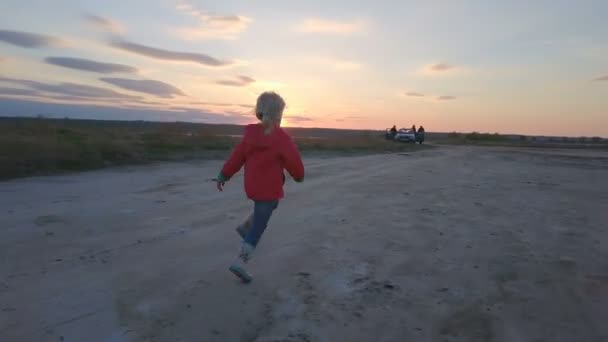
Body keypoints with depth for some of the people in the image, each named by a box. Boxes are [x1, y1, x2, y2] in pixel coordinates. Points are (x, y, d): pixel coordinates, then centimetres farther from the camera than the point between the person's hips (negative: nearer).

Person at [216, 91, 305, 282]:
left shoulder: (251, 133, -1)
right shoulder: (282, 138, -18)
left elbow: (237, 156, 2)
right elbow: (294, 161, -12)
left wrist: (224, 175, 9)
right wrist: (299, 176, 8)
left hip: (252, 186, 7)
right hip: (269, 188, -7)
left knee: (268, 208, 34)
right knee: (258, 227, 1)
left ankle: (245, 227, 27)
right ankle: (240, 262, -2)